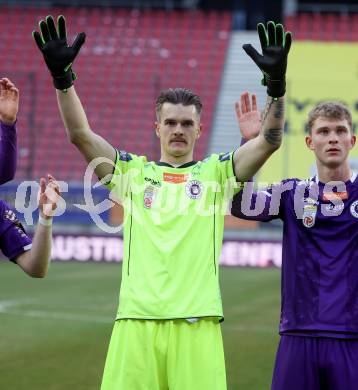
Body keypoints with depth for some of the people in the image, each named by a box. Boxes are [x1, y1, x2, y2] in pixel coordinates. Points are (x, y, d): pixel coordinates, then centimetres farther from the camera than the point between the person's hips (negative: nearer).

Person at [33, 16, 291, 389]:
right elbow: (81, 135, 5)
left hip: (196, 322, -1)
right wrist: (61, 75, -7)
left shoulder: (216, 172, 13)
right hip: (136, 320, 1)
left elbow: (269, 140, 2)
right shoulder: (133, 172, 15)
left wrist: (276, 82, -12)